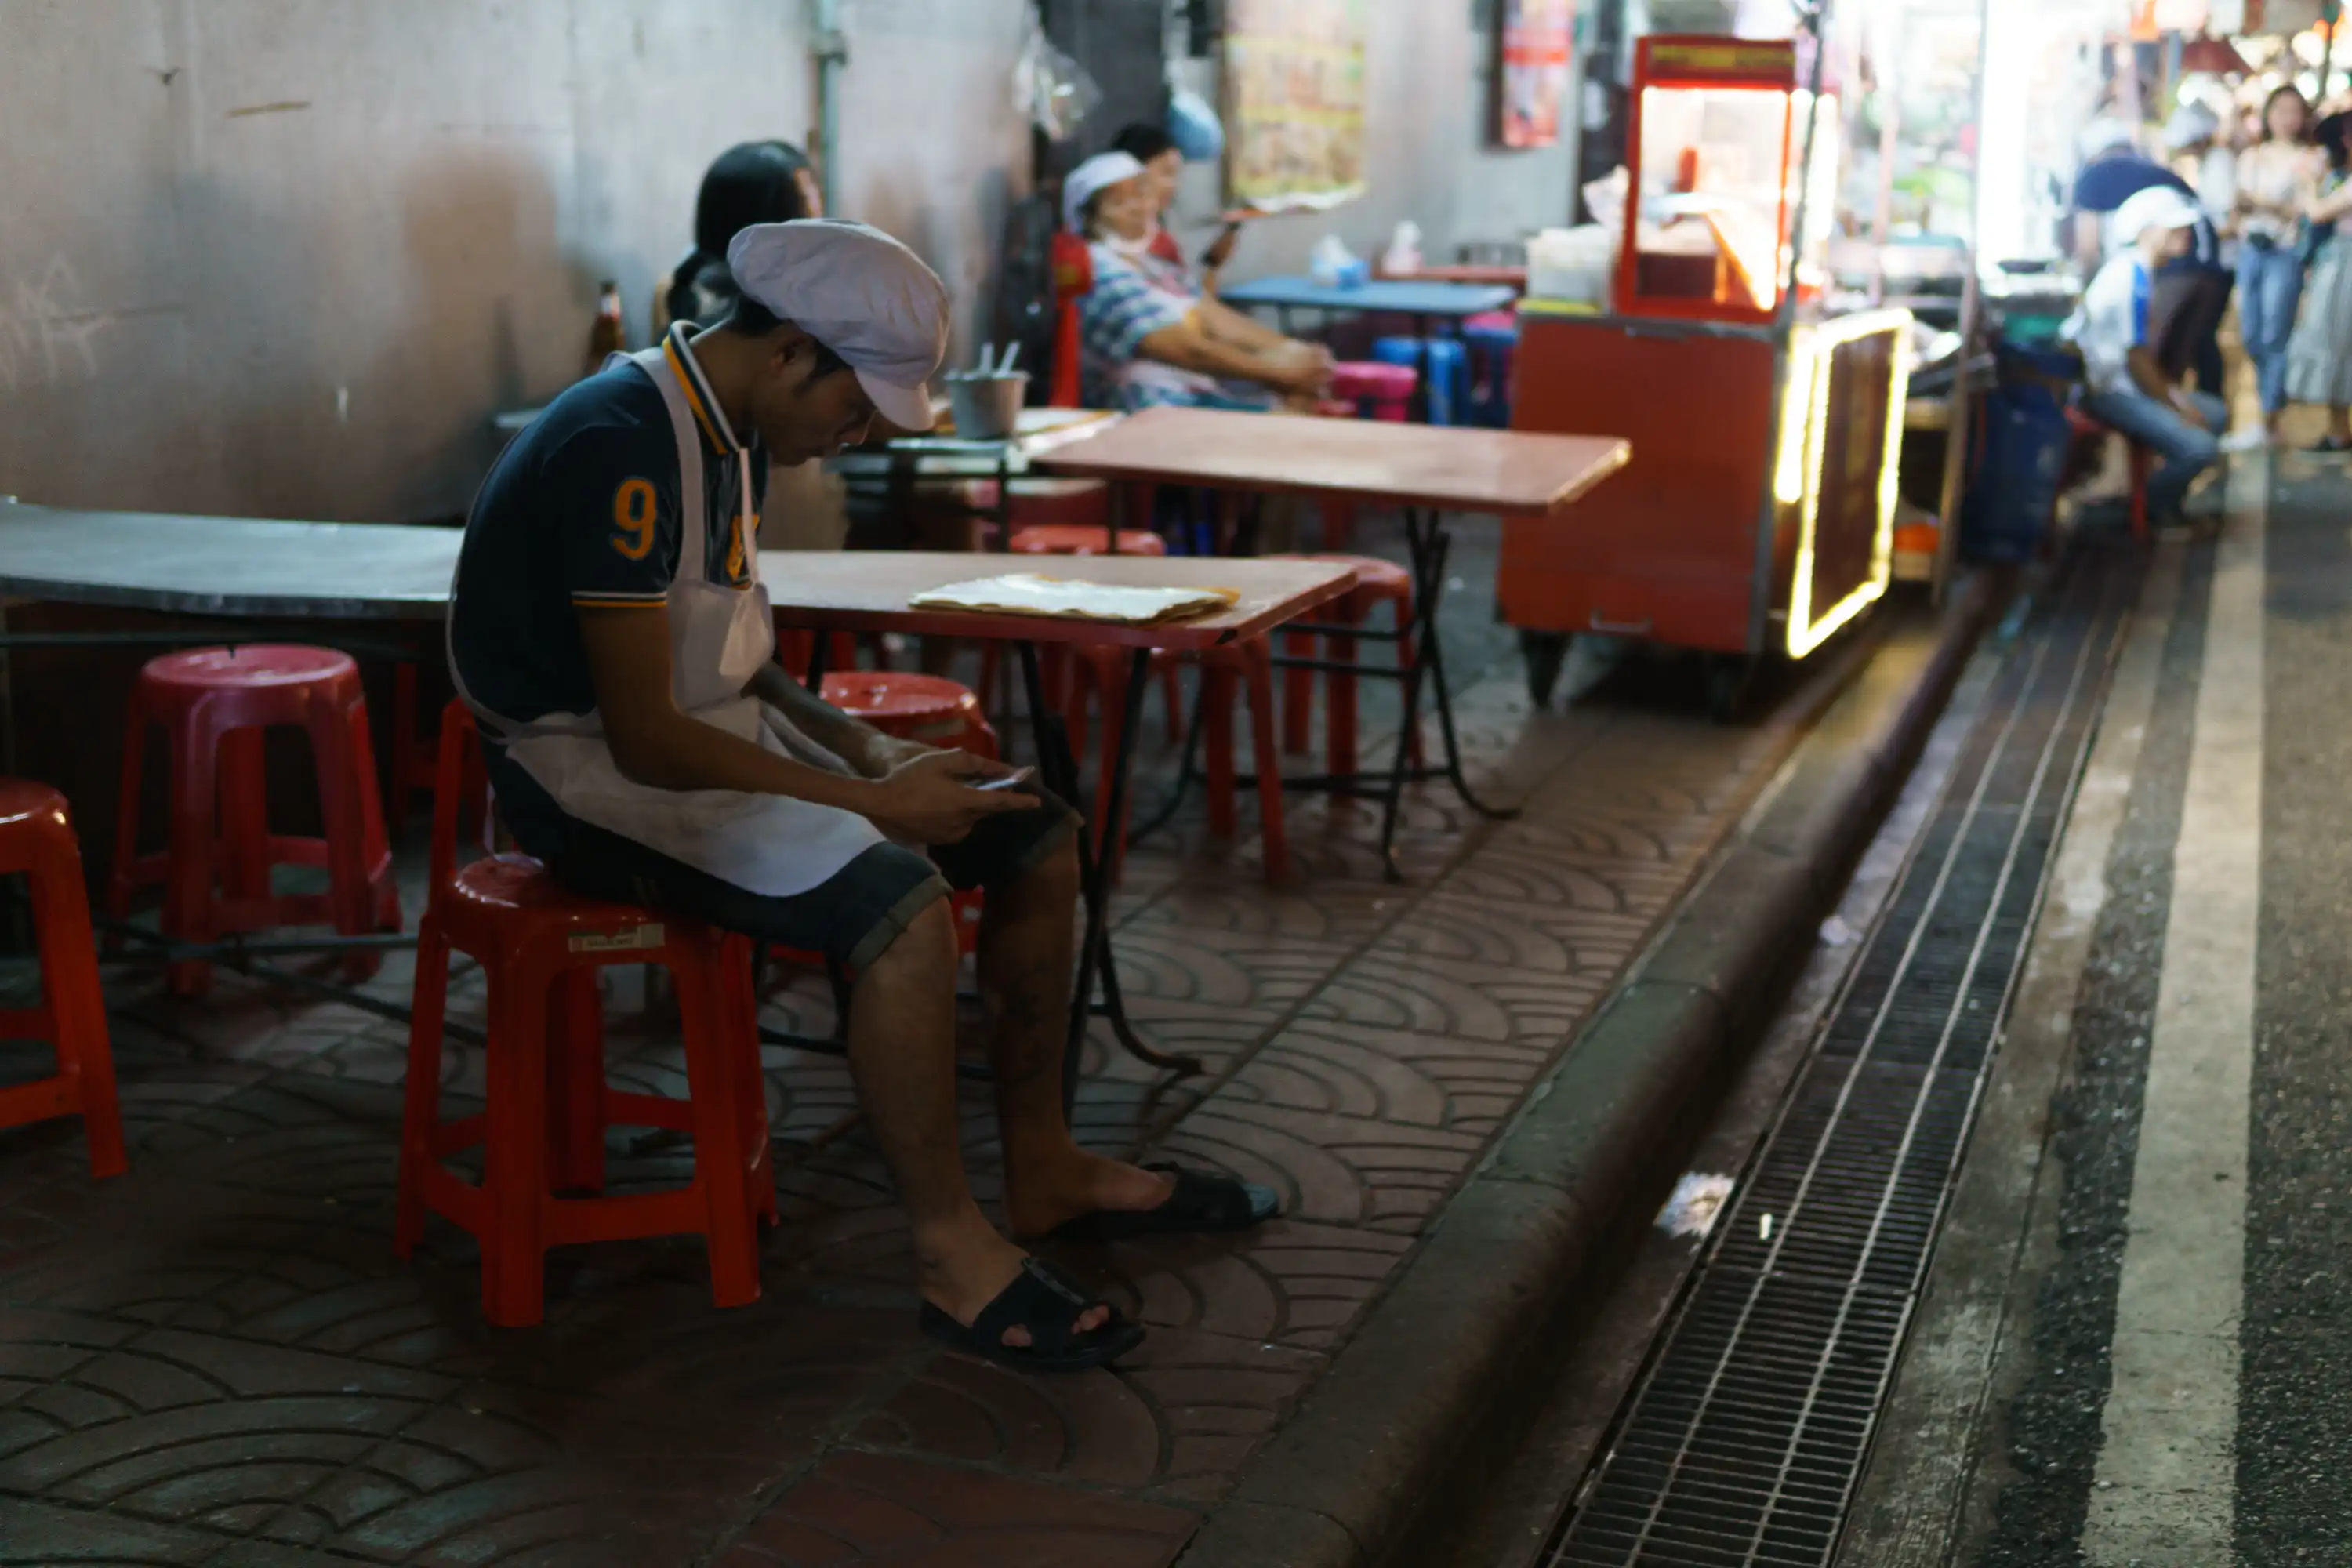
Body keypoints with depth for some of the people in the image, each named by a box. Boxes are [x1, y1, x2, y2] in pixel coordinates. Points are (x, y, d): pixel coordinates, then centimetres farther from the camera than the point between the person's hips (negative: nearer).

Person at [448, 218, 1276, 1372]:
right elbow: (645, 738, -27)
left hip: (720, 730, 10)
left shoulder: (732, 435, 8)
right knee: (900, 904, -32)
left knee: (1035, 839, 4)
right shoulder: (620, 453, -24)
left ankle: (1042, 1169, 15)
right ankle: (954, 1256, -18)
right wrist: (869, 801, -21)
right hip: (597, 776, -10)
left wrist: (870, 751, 2)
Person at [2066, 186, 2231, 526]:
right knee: (2199, 447, -21)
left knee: (2215, 413, 20)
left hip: (2125, 383, 11)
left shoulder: (2140, 272, 10)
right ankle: (2145, 513, 2)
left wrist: (2173, 390, 7)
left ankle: (2162, 503, 23)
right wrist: (2178, 409, -12)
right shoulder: (2131, 279, -21)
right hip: (2108, 392, -11)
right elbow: (2136, 358, -21)